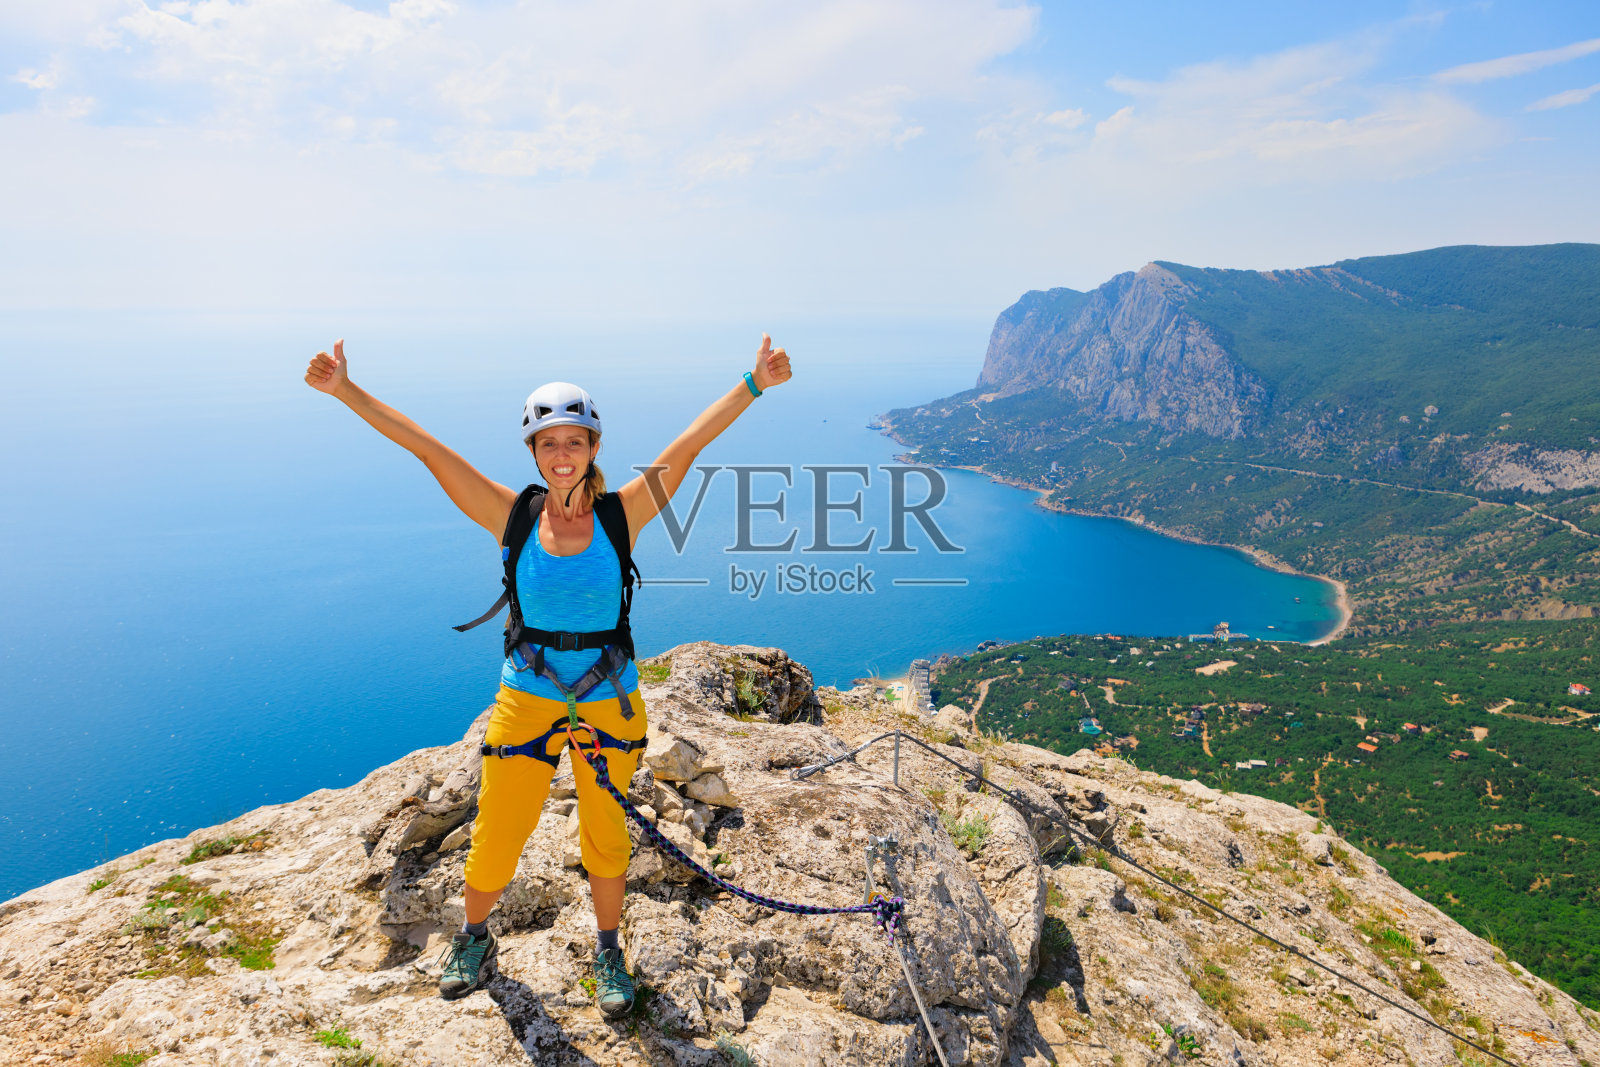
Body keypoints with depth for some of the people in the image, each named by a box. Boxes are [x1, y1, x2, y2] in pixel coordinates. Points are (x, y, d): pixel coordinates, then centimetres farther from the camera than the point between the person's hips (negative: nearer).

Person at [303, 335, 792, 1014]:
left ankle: (608, 950, 39)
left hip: (609, 701, 0)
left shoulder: (621, 515, -9)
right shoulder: (513, 517, -7)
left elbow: (686, 447, -15)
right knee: (495, 835, 11)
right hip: (526, 698, 0)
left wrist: (753, 384, -21)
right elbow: (428, 450, -9)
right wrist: (346, 391, -12)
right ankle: (475, 938, 42)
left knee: (606, 837, 14)